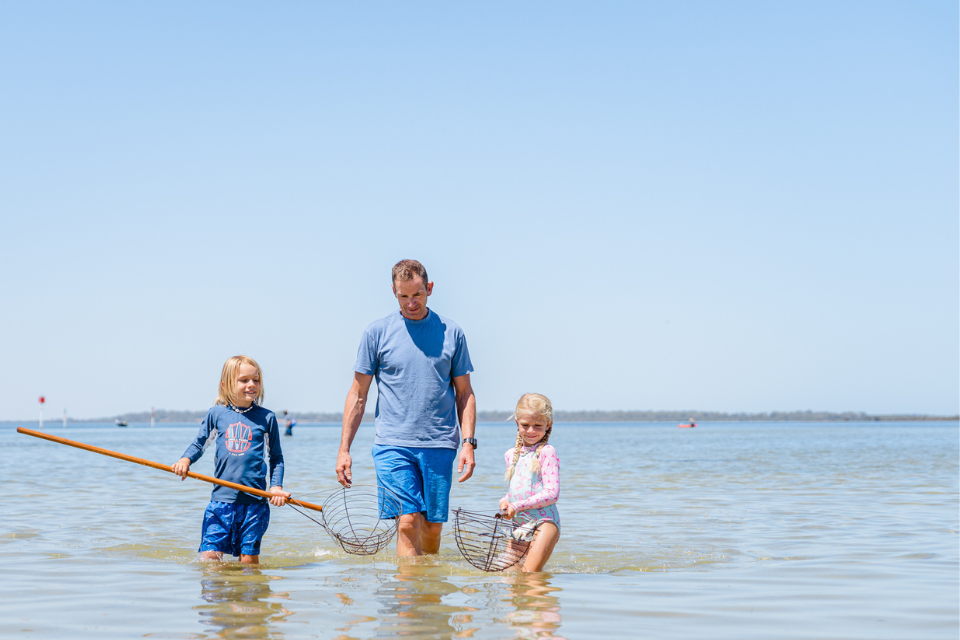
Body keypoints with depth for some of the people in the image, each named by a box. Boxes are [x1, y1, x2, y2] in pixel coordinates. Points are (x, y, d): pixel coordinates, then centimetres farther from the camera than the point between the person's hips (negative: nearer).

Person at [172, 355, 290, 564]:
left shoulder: (267, 418, 5)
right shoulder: (216, 414, 6)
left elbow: (276, 457, 13)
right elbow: (199, 444, 17)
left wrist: (276, 487, -1)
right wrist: (185, 460, -4)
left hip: (254, 501, -1)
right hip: (221, 499, 1)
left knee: (249, 559, 1)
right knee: (209, 556, -6)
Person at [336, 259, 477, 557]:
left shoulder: (452, 333, 8)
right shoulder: (377, 332, 4)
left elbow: (464, 392, 12)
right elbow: (358, 394, 7)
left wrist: (468, 442, 1)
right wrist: (344, 449, 3)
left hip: (439, 446, 2)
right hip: (393, 445, -2)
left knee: (433, 526, 4)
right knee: (408, 521, -13)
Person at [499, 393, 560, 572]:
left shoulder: (547, 452, -7)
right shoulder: (510, 455, 14)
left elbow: (552, 493, -13)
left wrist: (517, 506, -15)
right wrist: (505, 502, 2)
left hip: (544, 521, -7)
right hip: (520, 523, 7)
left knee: (530, 575, -18)